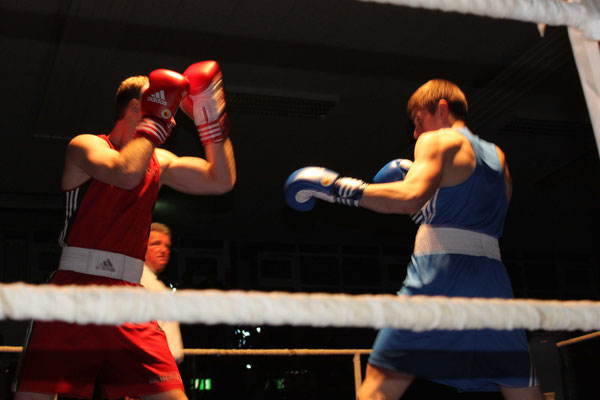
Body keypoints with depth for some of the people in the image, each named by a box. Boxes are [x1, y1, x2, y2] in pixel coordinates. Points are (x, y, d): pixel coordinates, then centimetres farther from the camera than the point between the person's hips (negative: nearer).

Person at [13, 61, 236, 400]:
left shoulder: (158, 160, 18)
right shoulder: (85, 145, 1)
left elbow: (221, 181, 12)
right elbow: (125, 173, -20)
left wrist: (213, 120, 7)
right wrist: (156, 120, -9)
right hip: (76, 287, -4)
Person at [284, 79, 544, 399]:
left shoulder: (437, 140, 5)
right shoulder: (497, 156, 25)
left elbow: (410, 198, -14)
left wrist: (339, 187, -9)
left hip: (439, 272, -6)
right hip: (492, 277, 6)